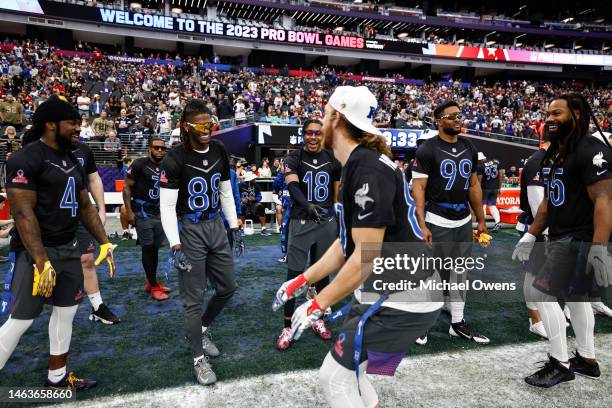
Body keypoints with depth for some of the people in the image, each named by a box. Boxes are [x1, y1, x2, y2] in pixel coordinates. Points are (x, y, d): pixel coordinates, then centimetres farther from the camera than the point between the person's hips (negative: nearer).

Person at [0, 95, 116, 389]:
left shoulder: (72, 161, 11)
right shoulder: (27, 158, -15)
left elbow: (85, 207, 15)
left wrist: (104, 242, 11)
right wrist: (41, 261, -25)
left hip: (69, 249, 9)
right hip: (37, 251, -8)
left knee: (66, 311, 16)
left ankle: (57, 376, 32)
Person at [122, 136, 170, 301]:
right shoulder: (139, 164, -8)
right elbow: (127, 188, -9)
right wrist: (129, 211, -15)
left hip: (159, 213, 7)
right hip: (143, 212, -7)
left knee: (155, 249, 12)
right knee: (148, 249, -4)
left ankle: (151, 283, 24)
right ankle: (154, 287, 4)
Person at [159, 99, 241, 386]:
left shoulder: (219, 151, 4)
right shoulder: (175, 159, -15)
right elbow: (167, 206, -15)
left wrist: (234, 225, 12)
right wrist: (176, 246, -21)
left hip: (215, 226, 6)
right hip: (189, 230, -6)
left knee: (227, 288, 14)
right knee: (194, 298, 2)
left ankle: (201, 329, 39)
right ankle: (199, 358, 20)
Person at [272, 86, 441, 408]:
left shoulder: (368, 169, -22)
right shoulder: (356, 166, 10)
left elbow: (366, 255, -24)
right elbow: (346, 243, 14)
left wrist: (317, 305, -16)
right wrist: (303, 281, 14)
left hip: (401, 300, -9)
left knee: (333, 379, 1)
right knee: (349, 374, 19)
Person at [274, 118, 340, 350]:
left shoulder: (332, 159, 7)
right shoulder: (294, 158, -3)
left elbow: (338, 193, 13)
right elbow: (292, 186, -22)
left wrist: (339, 221, 10)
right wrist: (308, 205, -40)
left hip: (327, 222, 3)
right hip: (301, 223, -3)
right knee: (294, 274, -1)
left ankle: (317, 318, 29)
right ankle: (288, 326, 10)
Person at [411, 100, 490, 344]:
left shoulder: (469, 148, 10)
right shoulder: (428, 150, -9)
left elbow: (474, 186, 15)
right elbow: (418, 188, -13)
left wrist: (481, 220, 14)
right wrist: (422, 225, -19)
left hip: (463, 221, 7)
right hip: (438, 221, -6)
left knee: (459, 274, 14)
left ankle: (458, 323, 26)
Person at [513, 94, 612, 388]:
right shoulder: (554, 153, 13)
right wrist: (530, 236, 17)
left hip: (580, 239, -10)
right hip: (562, 237, 10)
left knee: (541, 292, -10)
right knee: (575, 296, 17)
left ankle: (561, 365, 5)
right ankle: (587, 360, 33)